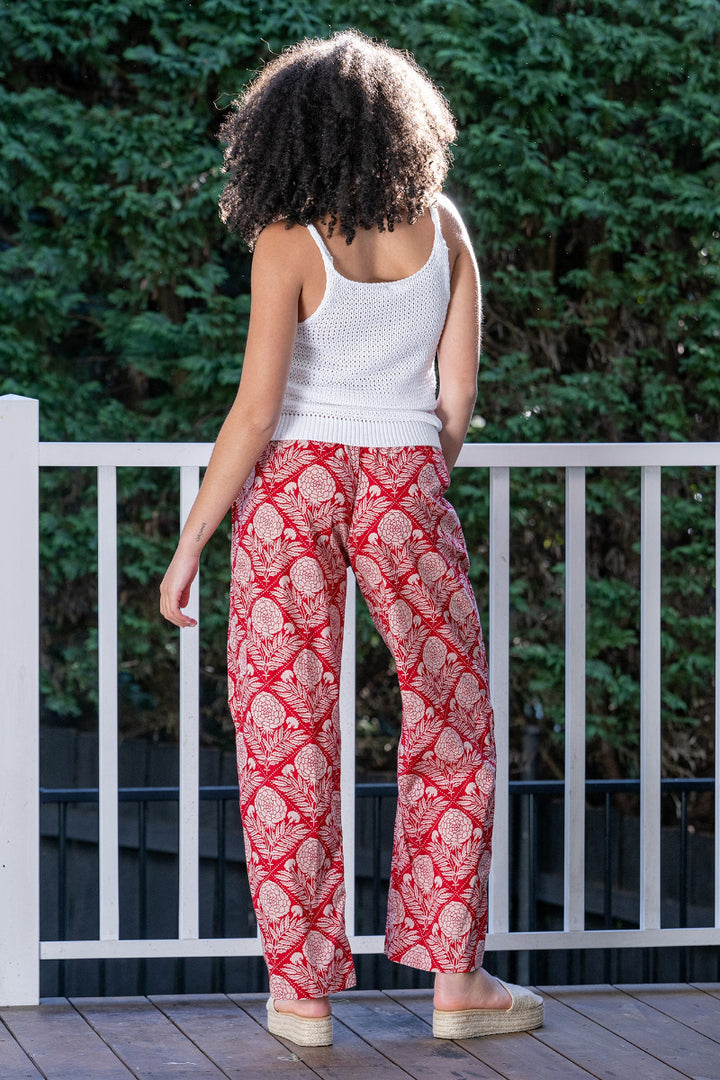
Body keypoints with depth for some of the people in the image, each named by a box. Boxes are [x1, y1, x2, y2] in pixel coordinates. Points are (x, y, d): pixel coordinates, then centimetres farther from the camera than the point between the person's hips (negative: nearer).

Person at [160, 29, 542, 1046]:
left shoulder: (288, 243, -9)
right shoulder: (440, 225, 1)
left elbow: (256, 411, -13)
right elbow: (458, 395, 2)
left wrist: (190, 543, -7)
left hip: (294, 482, -2)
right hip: (404, 485, 2)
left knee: (285, 732, 6)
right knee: (452, 724, 14)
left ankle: (302, 992, 8)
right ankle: (453, 978, 13)